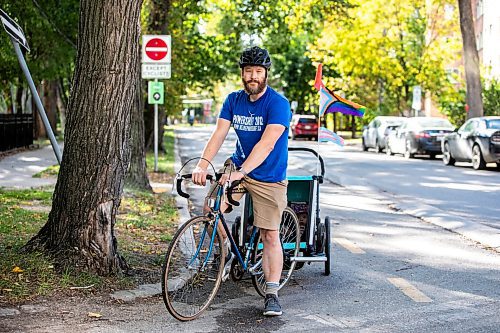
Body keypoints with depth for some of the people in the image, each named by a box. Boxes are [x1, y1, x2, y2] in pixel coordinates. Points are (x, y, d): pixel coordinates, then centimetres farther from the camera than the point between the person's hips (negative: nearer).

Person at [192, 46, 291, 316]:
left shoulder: (278, 104, -17)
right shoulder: (233, 100, 0)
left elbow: (266, 144, -28)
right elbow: (219, 134, -9)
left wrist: (241, 172, -39)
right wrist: (203, 163, -26)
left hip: (268, 176, -4)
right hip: (237, 165, 4)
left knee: (270, 236, -3)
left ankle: (271, 294, 6)